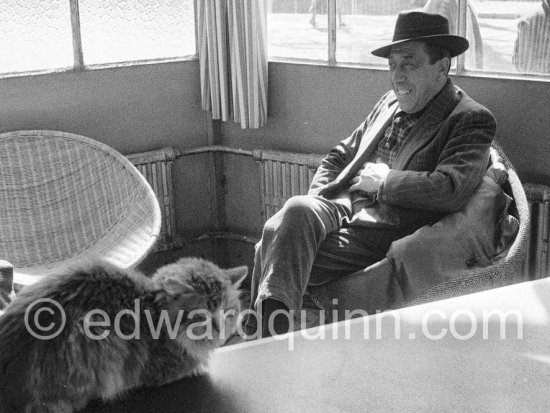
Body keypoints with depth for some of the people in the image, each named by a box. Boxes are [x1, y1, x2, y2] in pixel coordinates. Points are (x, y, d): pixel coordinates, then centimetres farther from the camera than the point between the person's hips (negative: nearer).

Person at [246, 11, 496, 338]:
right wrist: (316, 199, 6)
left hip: (383, 236, -6)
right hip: (341, 208, 6)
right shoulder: (390, 103, 19)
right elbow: (339, 156, 25)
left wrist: (383, 181, -10)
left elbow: (451, 191, -18)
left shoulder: (472, 121, -2)